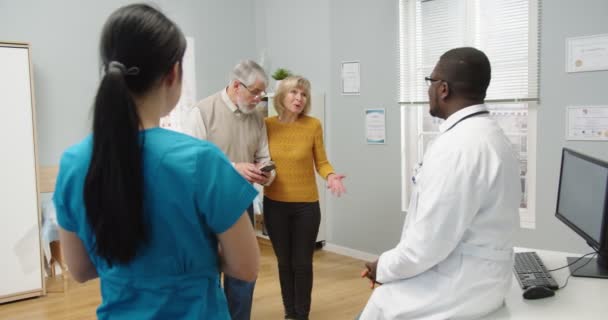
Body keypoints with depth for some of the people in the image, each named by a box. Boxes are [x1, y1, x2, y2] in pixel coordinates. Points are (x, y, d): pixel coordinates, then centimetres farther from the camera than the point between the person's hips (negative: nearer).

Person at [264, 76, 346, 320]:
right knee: (284, 262, 14)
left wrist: (331, 176, -22)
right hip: (274, 204, 2)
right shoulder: (267, 125, -4)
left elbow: (321, 162, -4)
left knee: (302, 263, 8)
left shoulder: (313, 125, -8)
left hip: (306, 205, -1)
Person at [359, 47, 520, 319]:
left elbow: (429, 242, -25)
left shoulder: (458, 145, -24)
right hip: (473, 276, 9)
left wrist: (384, 267, -7)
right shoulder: (487, 133, 9)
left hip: (459, 287, -9)